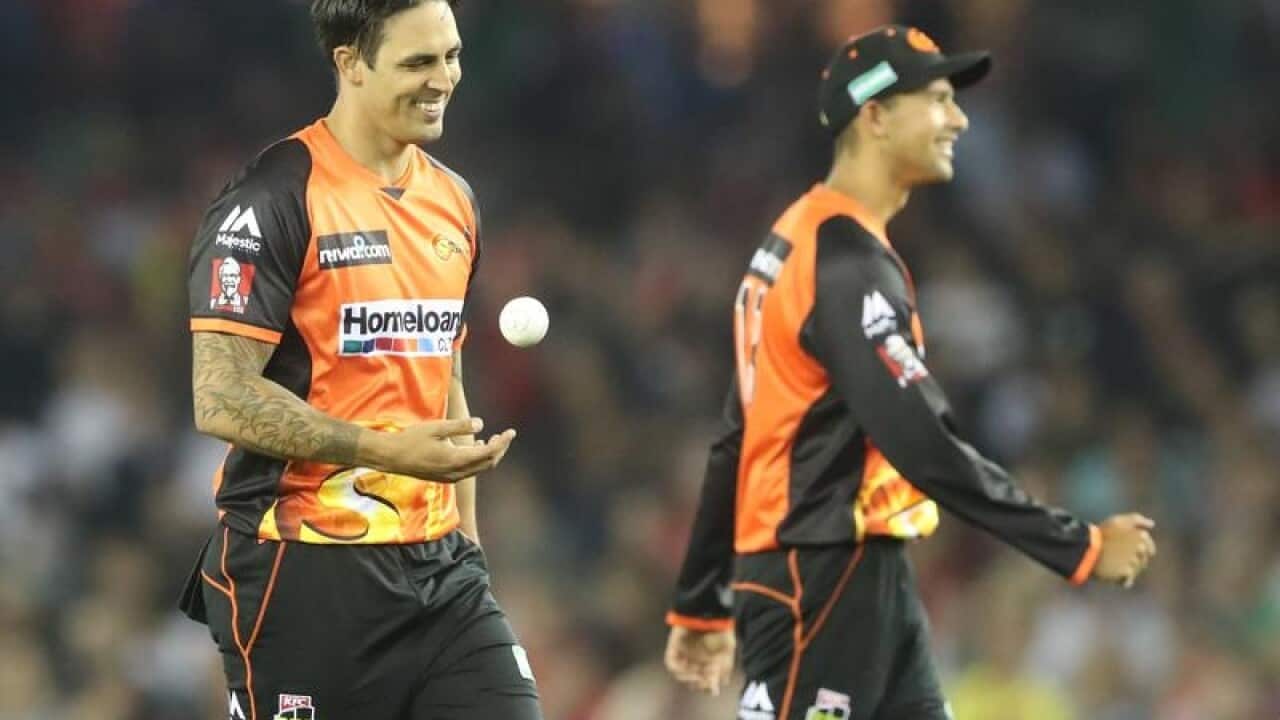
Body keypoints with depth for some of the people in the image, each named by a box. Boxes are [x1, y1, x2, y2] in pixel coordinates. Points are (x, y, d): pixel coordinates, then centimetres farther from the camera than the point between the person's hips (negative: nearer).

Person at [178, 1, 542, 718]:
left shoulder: (455, 201, 14)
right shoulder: (275, 197, -10)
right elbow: (219, 398, -16)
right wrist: (388, 451, -22)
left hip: (438, 568, 7)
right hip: (302, 572, -7)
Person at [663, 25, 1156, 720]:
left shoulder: (797, 240, 14)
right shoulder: (846, 262, -17)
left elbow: (737, 440, 19)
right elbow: (926, 447, -23)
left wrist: (702, 604, 23)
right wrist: (1080, 548, -20)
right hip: (820, 585, -10)